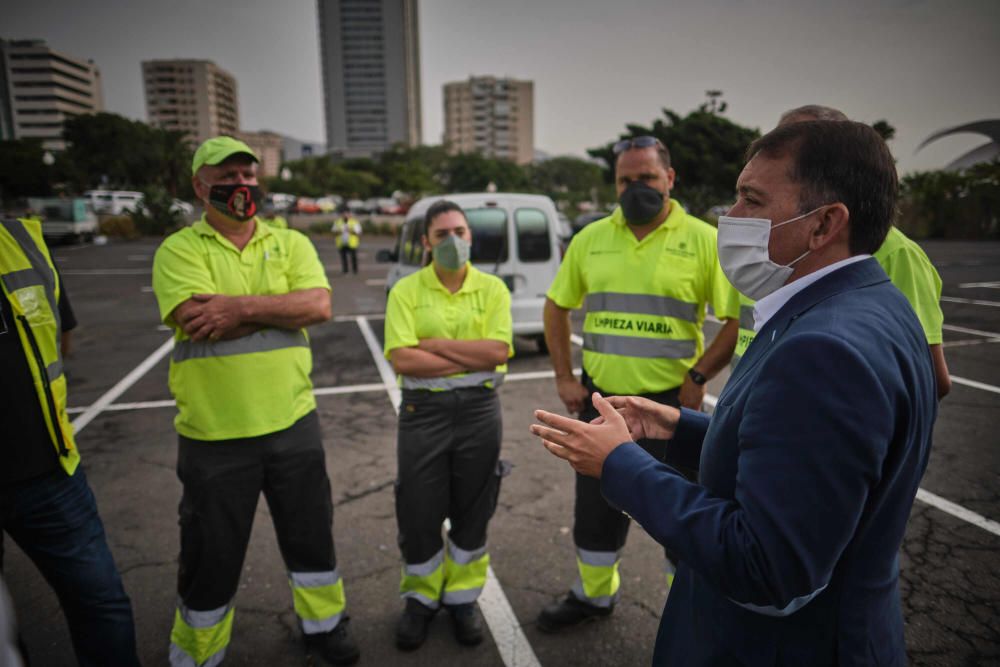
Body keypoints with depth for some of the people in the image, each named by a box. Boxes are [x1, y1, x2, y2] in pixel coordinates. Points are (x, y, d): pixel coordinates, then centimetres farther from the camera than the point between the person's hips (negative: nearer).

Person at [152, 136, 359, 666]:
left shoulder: (291, 243, 5)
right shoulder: (179, 250, -3)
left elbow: (319, 304, -12)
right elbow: (199, 320, -21)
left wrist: (242, 307, -19)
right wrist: (282, 309, -15)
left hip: (293, 424, 3)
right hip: (213, 434, -2)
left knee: (311, 534, 18)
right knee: (211, 553, 14)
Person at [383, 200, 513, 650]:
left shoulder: (493, 288, 1)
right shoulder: (406, 290, -2)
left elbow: (498, 351, -11)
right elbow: (402, 359, -14)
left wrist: (436, 343, -13)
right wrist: (473, 357, -14)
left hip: (479, 410, 1)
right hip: (423, 411, -1)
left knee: (472, 511, 12)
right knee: (419, 513, 8)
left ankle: (462, 598, 33)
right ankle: (420, 599, 31)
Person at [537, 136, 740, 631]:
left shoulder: (703, 240, -7)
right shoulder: (591, 239, 4)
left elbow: (739, 319, -7)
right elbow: (557, 307, 11)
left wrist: (698, 377, -13)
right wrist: (564, 377, 4)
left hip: (670, 402, -3)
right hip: (600, 399, 4)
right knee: (595, 503, 18)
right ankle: (593, 594, 41)